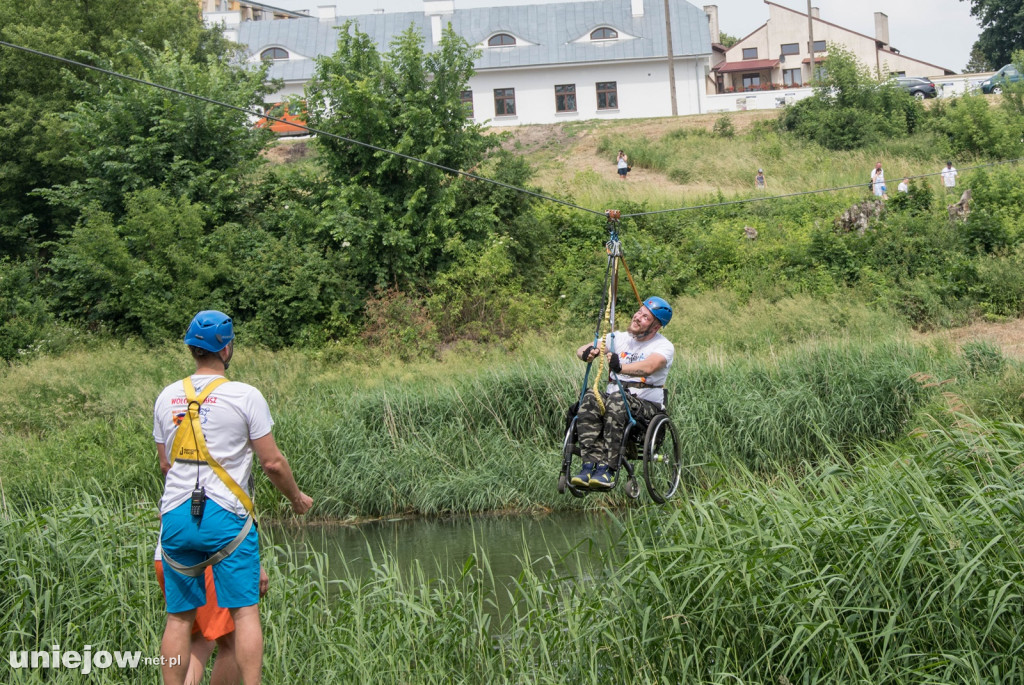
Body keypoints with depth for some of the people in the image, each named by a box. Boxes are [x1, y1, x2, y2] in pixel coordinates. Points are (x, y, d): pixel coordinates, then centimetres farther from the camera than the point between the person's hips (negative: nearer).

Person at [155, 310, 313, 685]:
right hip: (227, 516, -4)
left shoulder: (167, 397, 8)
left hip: (176, 517, 4)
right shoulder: (245, 396, -6)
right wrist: (296, 496, 14)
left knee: (179, 617, 8)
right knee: (245, 611, 0)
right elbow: (272, 462, -3)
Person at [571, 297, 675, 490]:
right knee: (589, 399, -29)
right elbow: (581, 350, 5)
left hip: (647, 405, -4)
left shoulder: (664, 347, -2)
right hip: (613, 397, 4)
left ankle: (606, 469, -42)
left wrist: (622, 367, -45)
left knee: (617, 401, -37)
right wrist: (587, 352, -21)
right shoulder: (619, 338, 14)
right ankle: (590, 465, -37)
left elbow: (648, 367, -25)